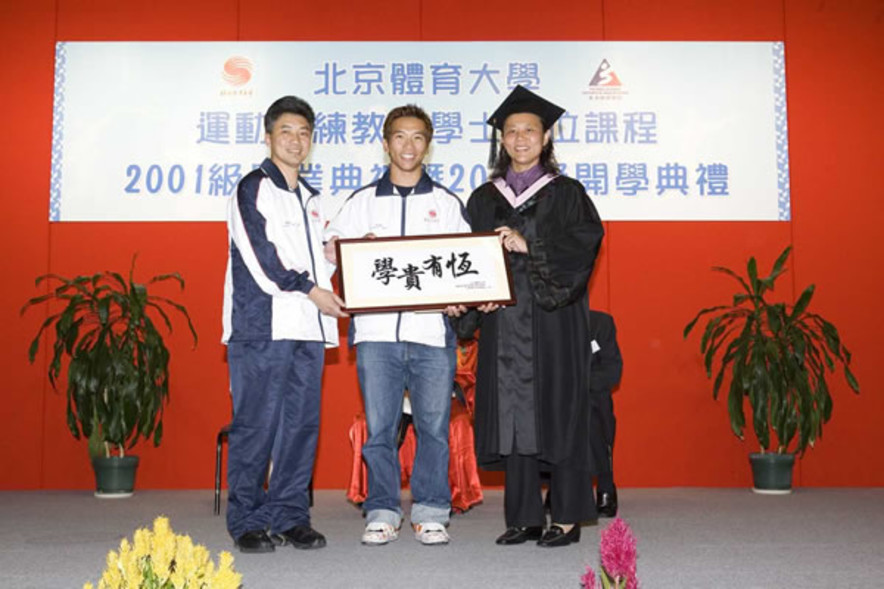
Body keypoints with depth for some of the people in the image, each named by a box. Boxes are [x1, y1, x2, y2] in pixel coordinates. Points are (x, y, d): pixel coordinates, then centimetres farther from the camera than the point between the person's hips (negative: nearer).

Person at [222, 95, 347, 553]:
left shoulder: (309, 198, 23)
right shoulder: (253, 189, 0)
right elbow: (261, 257, -9)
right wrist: (312, 290, -9)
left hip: (307, 327, 7)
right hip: (262, 326, -7)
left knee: (302, 424, 6)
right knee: (257, 424, -5)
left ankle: (290, 516, 14)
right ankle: (247, 521, 4)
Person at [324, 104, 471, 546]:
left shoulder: (448, 203, 14)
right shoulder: (362, 201, 15)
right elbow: (331, 250, 9)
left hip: (432, 331, 0)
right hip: (376, 330, 0)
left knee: (434, 425, 0)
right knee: (379, 427, 1)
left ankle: (430, 512, 13)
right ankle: (382, 512, 13)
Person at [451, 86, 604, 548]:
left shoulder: (566, 193, 5)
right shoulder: (484, 199, 14)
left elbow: (585, 241, -10)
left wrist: (529, 246, -21)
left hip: (552, 320, -3)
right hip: (502, 320, 3)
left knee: (556, 413, -2)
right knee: (512, 415, 3)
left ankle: (568, 517, 7)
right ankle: (525, 517, 11)